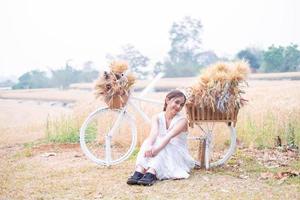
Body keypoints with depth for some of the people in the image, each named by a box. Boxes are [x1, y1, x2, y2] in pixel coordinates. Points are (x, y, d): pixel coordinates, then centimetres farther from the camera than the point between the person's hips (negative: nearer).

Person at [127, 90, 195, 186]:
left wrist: (157, 148, -46)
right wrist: (149, 146, -43)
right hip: (160, 157, 3)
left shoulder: (182, 120, -8)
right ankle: (138, 172, -43)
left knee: (162, 145, -31)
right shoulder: (157, 118, 1)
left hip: (178, 157, -2)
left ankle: (151, 174, -53)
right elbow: (153, 133, -21)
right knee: (147, 143, -25)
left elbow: (170, 135, -28)